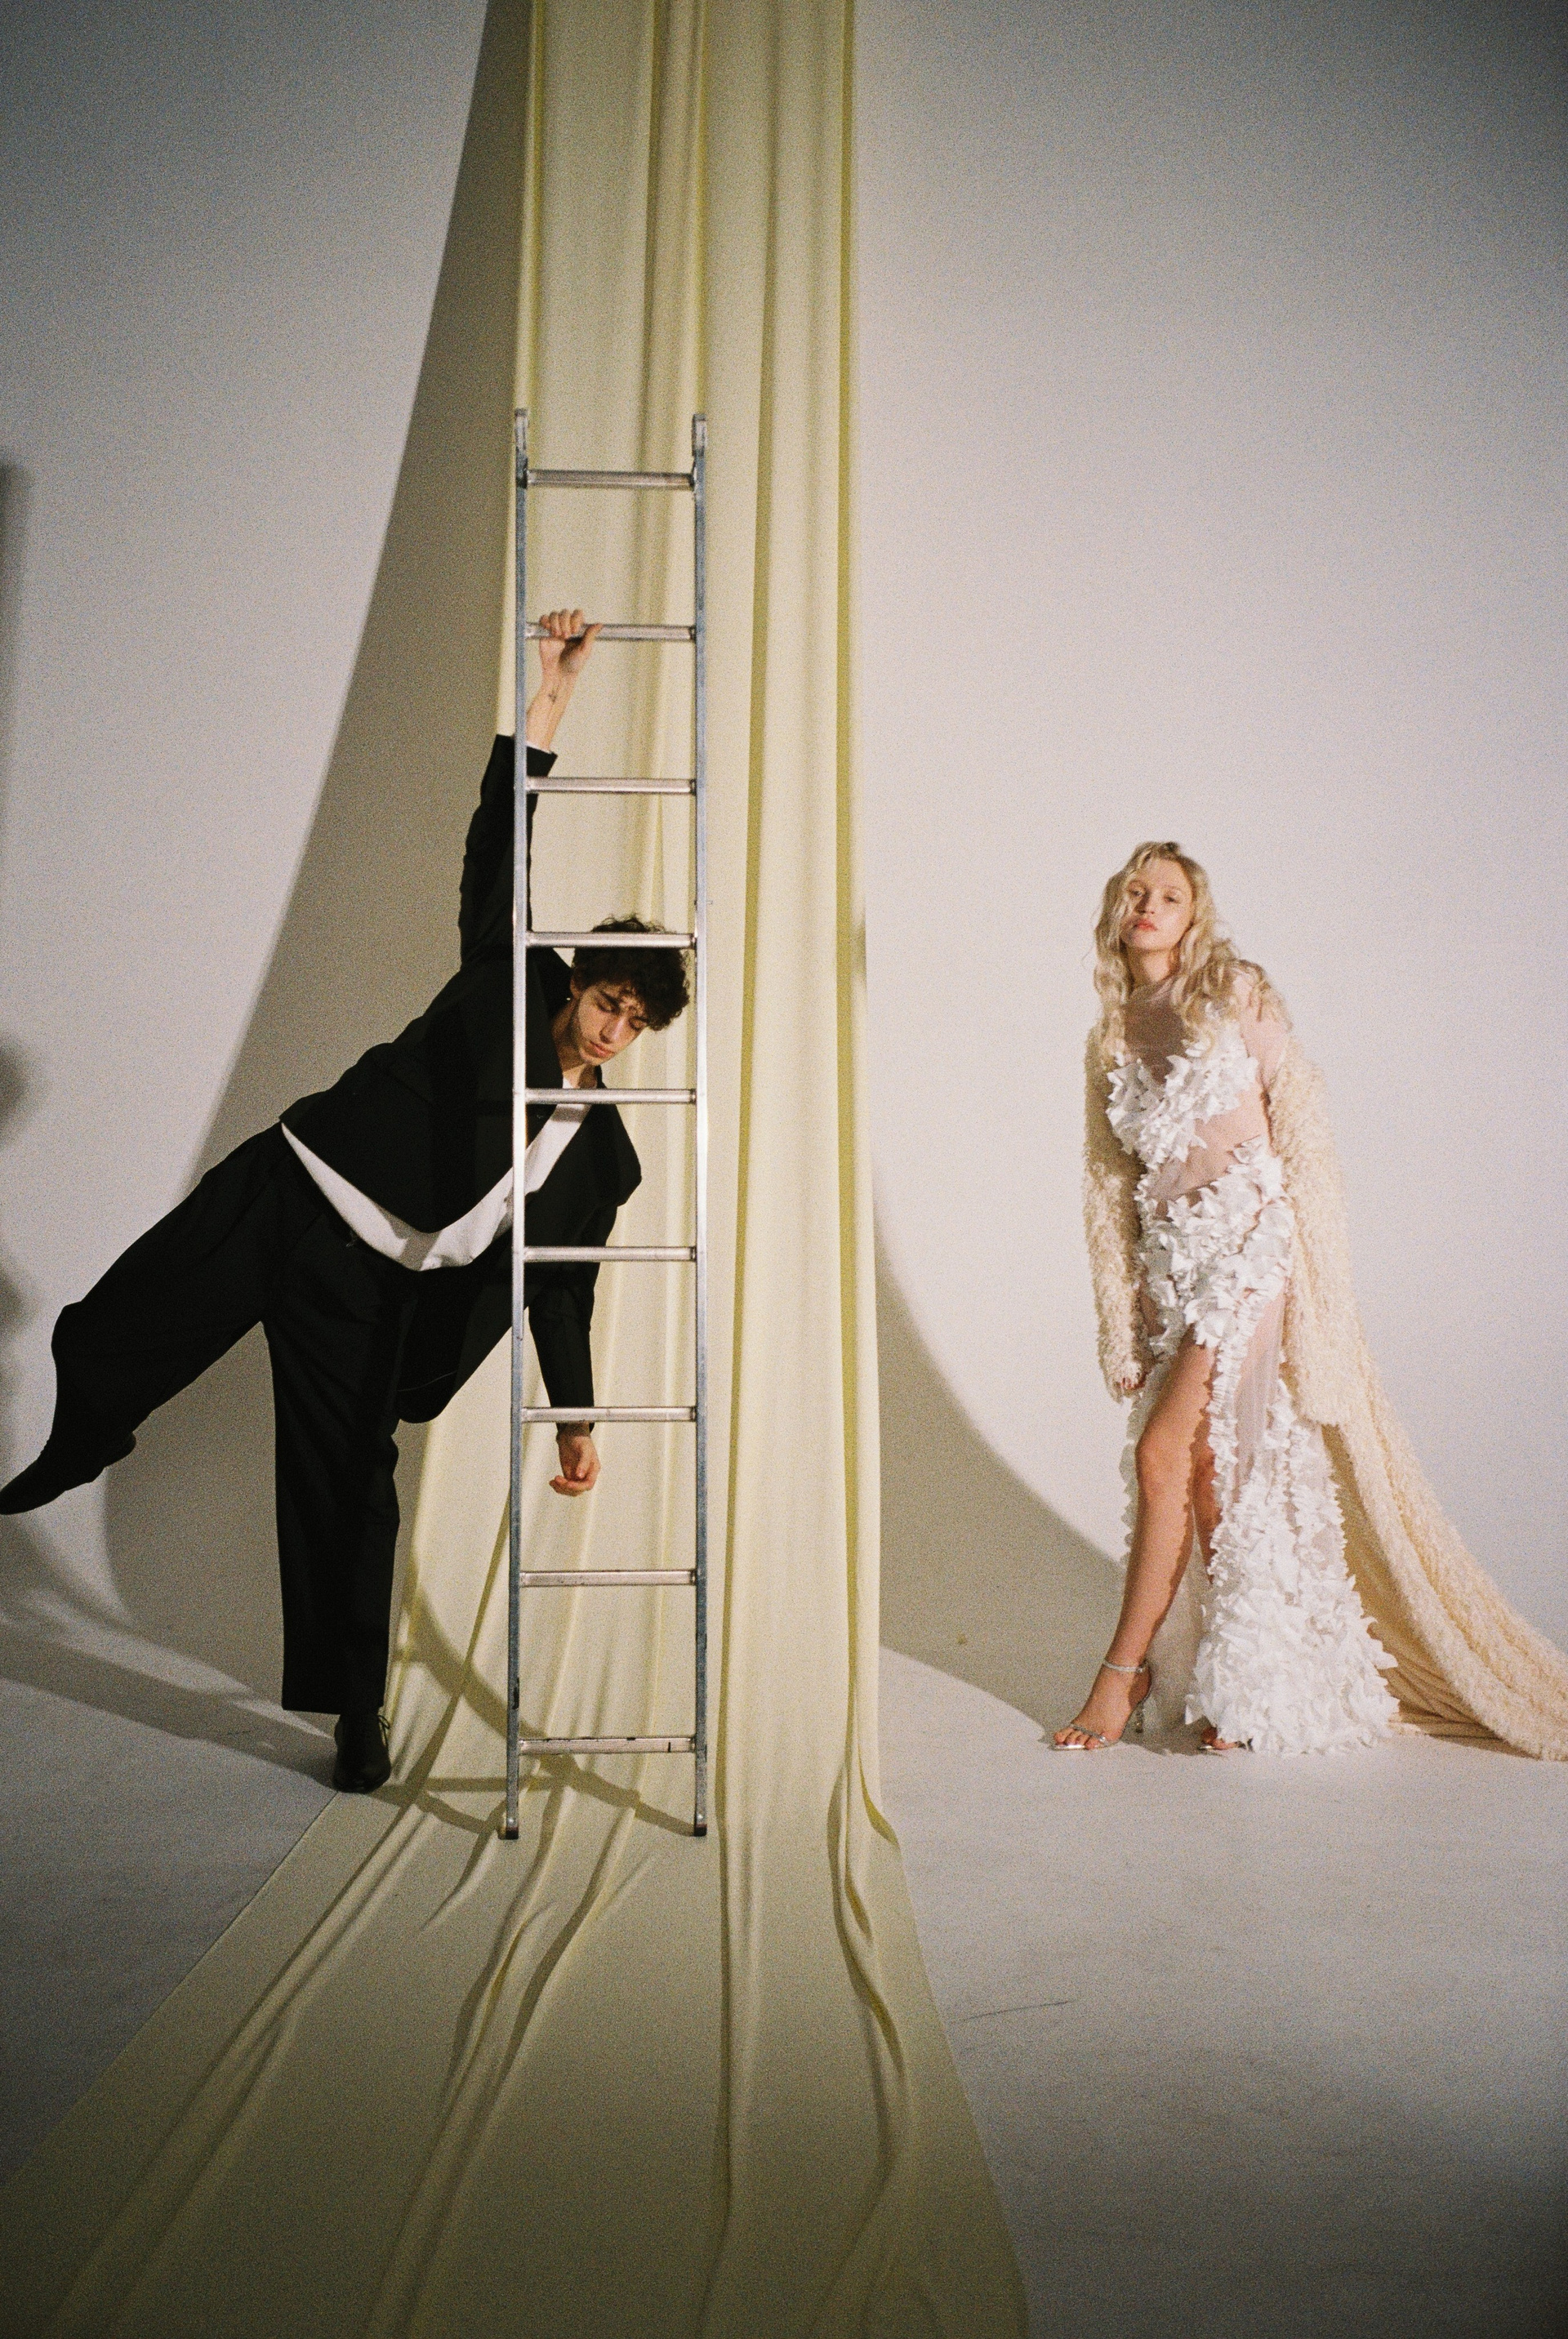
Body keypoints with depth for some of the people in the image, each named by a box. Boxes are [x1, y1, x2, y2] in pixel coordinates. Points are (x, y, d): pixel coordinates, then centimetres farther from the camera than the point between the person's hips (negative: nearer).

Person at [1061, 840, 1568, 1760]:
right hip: (1171, 1257, 5)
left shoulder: (1235, 992, 1)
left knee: (1164, 1453, -11)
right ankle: (1238, 1683, 15)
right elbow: (1111, 1179, 15)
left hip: (1249, 1240, -5)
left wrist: (1304, 1255, -9)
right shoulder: (1111, 1035, 14)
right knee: (1206, 1463, 4)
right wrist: (1123, 1321, 11)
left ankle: (1128, 1666, 2)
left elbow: (1300, 1120, -1)